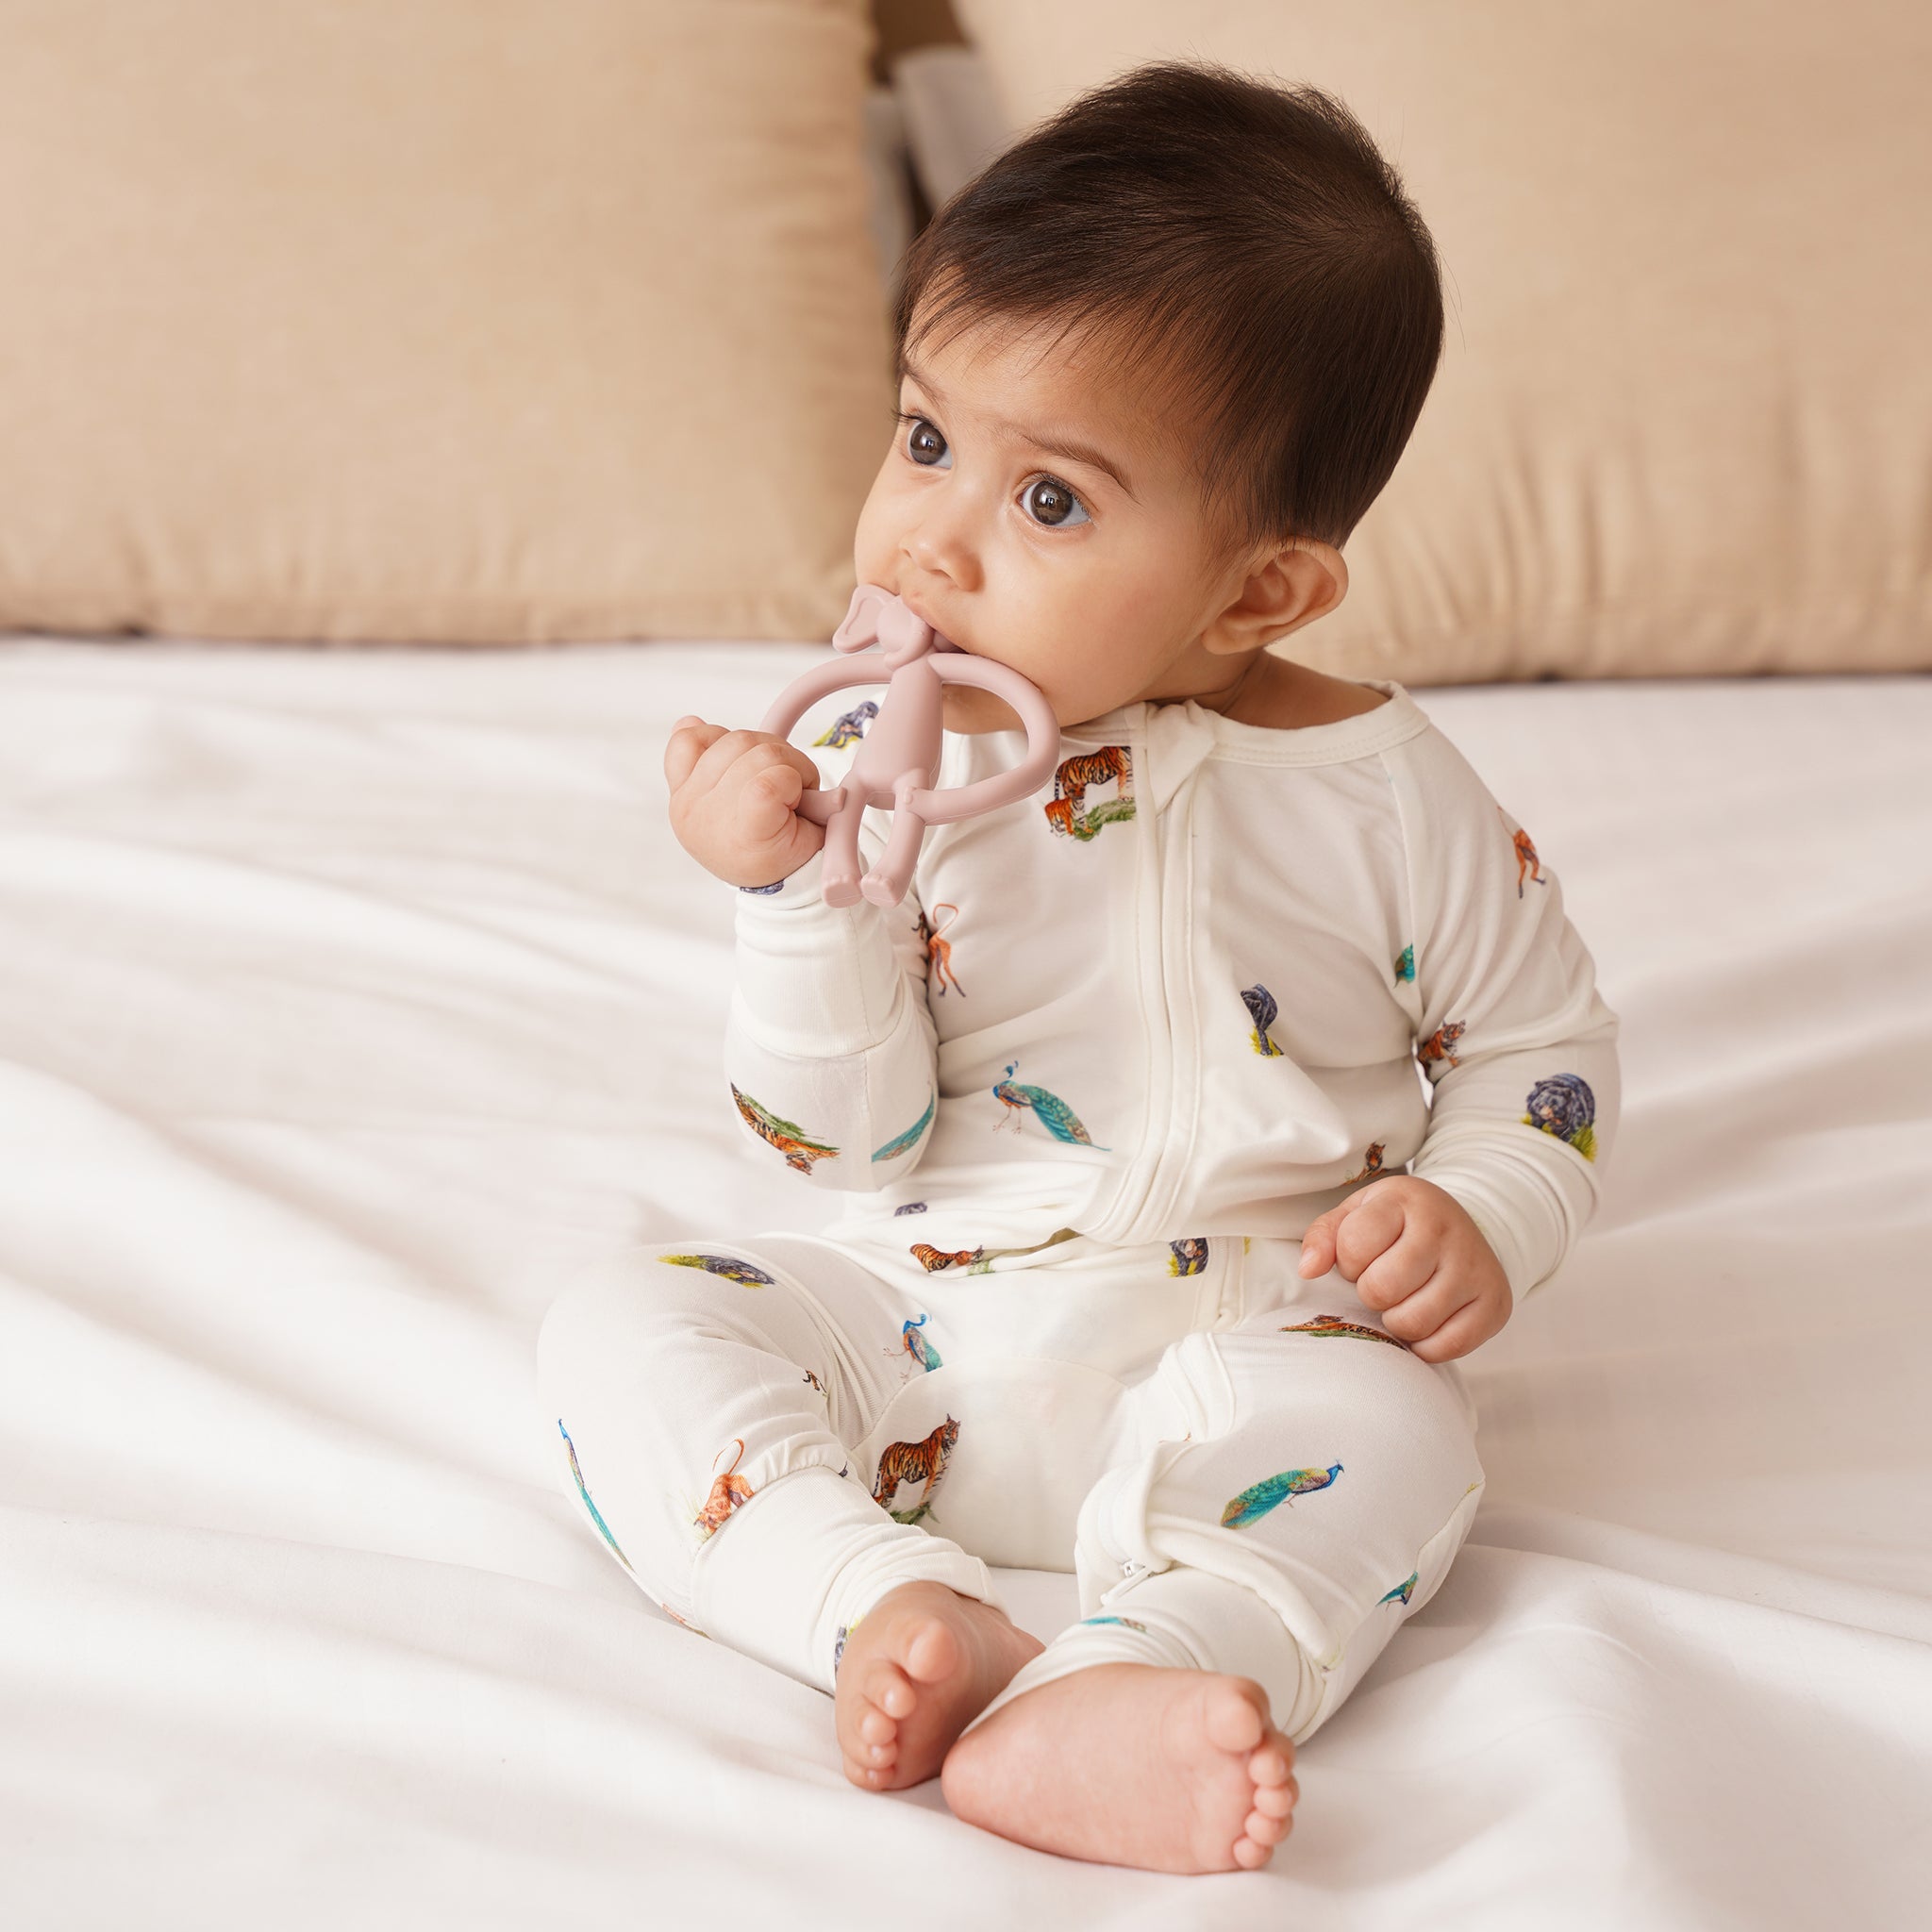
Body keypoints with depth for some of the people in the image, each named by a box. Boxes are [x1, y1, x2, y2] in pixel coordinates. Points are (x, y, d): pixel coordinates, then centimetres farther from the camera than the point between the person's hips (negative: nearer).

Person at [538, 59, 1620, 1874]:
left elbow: (1540, 1039, 8)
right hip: (917, 1320, 2)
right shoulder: (883, 771, -4)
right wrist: (801, 892, -22)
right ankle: (898, 1612, -34)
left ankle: (1084, 1712, -51)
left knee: (1385, 1430, -31)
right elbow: (854, 1143, -8)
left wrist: (1482, 1216, -12)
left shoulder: (1380, 790, -6)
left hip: (1246, 1338, -2)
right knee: (620, 1330, -15)